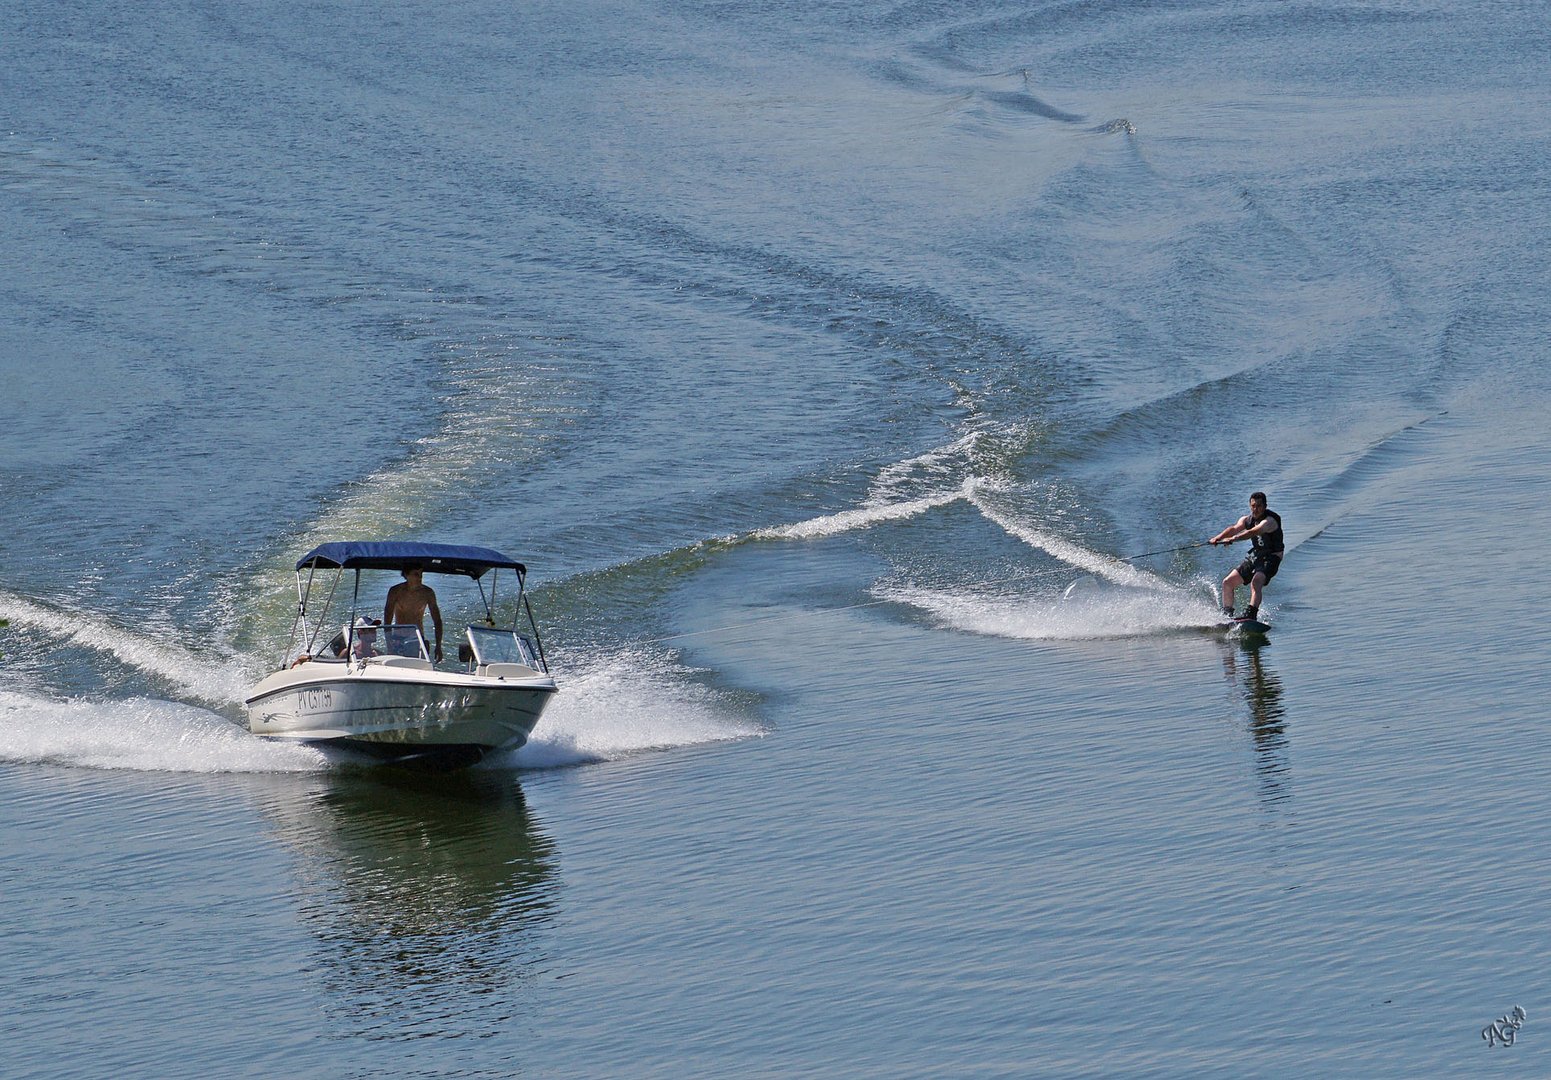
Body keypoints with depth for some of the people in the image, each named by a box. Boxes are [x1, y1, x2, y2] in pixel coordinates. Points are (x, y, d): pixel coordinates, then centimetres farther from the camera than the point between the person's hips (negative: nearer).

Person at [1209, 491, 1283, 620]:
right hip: (1255, 556, 8)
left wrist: (1234, 538, -52)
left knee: (1256, 582, -34)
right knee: (1228, 583, 5)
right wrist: (1218, 538, -36)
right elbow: (1235, 528, -15)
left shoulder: (1269, 521, -19)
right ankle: (1227, 615, 16)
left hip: (1271, 558, -8)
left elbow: (1254, 531, -37)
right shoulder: (1247, 519, 3)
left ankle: (1251, 614, -47)